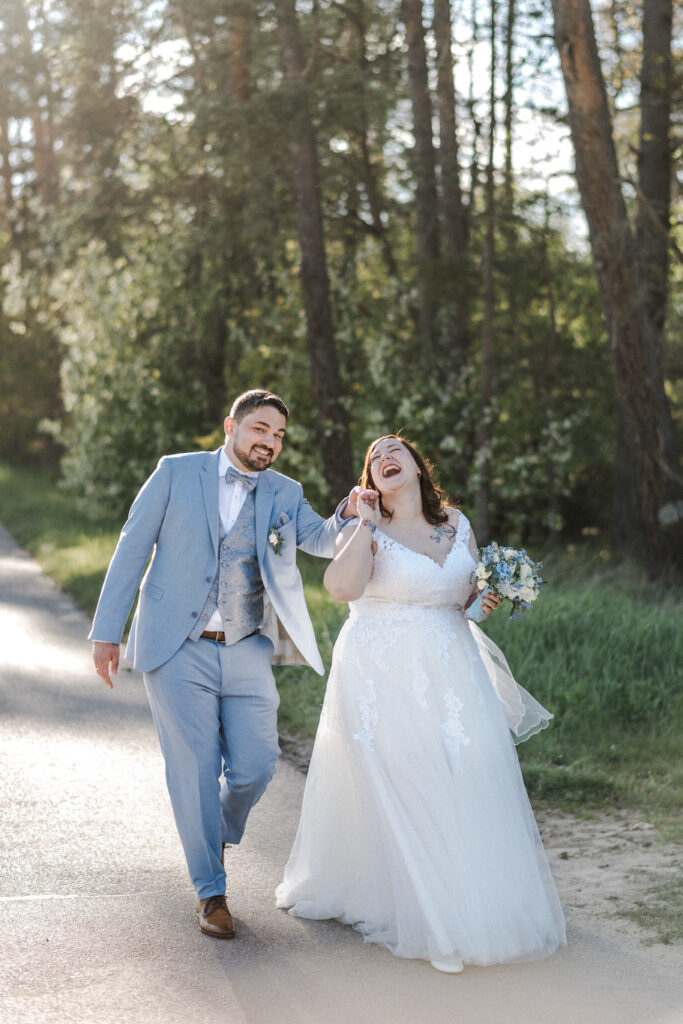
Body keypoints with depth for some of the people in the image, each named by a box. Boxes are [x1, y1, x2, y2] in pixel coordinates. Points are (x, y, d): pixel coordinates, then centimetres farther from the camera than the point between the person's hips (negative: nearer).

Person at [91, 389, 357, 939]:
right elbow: (133, 547, 1)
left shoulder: (284, 494, 8)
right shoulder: (176, 473, -1)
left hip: (247, 652, 3)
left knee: (256, 767, 1)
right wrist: (108, 630, -2)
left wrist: (351, 514, -30)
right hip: (179, 651, -3)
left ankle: (220, 835, 34)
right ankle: (210, 890, 15)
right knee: (195, 772, -1)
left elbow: (323, 541, -7)